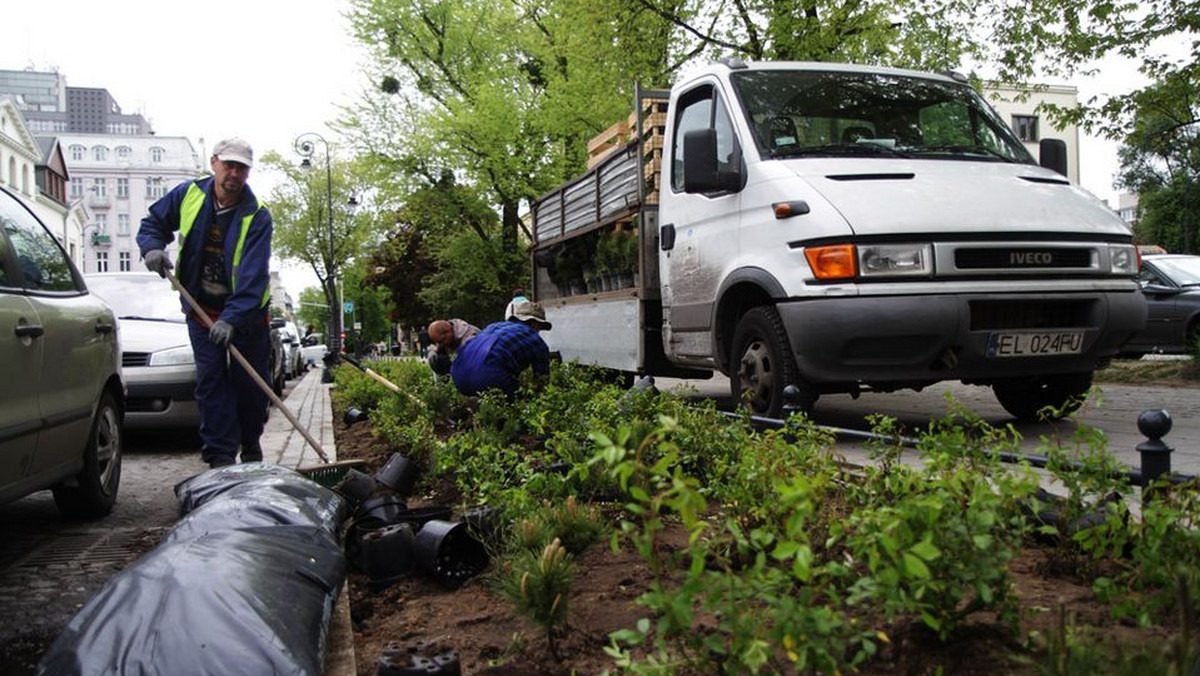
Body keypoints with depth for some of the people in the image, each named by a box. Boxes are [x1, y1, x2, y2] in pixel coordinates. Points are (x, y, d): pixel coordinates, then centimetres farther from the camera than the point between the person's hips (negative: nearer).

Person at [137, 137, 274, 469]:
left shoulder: (257, 216, -18)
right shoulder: (188, 194, -6)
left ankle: (250, 443, 27)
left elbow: (253, 275, -26)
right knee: (210, 378, -4)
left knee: (250, 381, 5)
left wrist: (232, 318, -36)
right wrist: (153, 247, -12)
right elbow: (154, 221, 11)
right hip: (201, 307, 2)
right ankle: (220, 454, -3)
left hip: (248, 309, -2)